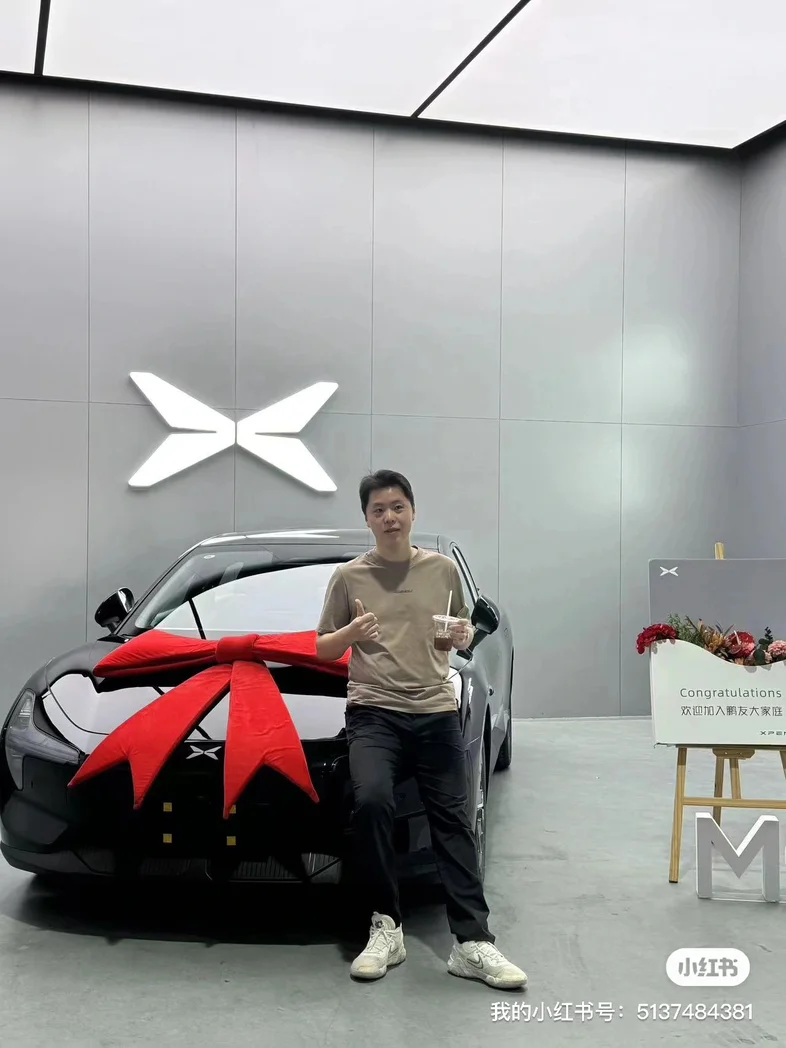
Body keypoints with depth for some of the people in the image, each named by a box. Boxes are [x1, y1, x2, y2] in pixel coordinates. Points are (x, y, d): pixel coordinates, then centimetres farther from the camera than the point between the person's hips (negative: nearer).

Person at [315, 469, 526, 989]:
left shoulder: (443, 569, 9)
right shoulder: (350, 576, 5)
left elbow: (464, 628, 21)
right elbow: (324, 650, 10)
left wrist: (464, 635, -3)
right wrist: (350, 633, -12)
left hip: (437, 711, 2)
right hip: (374, 712, -2)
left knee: (454, 821, -1)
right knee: (371, 799, -26)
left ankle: (473, 943, 1)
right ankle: (385, 927, -11)